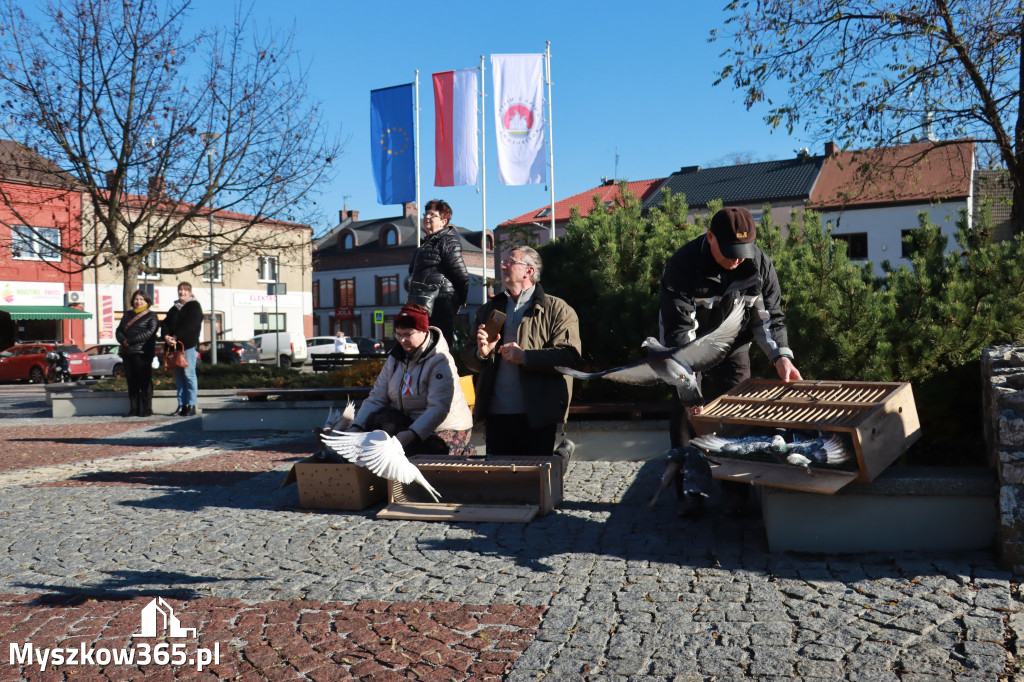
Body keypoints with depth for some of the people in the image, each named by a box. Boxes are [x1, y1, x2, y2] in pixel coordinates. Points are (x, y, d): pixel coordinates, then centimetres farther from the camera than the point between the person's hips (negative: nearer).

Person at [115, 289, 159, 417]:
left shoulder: (151, 315, 3)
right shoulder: (127, 314, 20)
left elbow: (149, 332, -11)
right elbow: (119, 331, 14)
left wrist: (130, 341, -15)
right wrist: (123, 341, -8)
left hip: (143, 352, -5)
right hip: (128, 353, 6)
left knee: (145, 382, -5)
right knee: (131, 381, 6)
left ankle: (147, 410, -1)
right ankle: (134, 409, 11)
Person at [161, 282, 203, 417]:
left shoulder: (194, 306, 2)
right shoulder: (174, 308, 22)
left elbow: (190, 325, -11)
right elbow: (166, 323, 11)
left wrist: (176, 337, -18)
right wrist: (167, 336, -9)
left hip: (189, 345, -6)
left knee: (189, 374, -10)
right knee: (178, 376, 5)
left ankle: (191, 406, -8)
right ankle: (181, 405, 8)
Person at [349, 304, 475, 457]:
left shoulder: (440, 361, -15)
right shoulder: (395, 358, 7)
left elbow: (438, 408, -26)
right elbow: (377, 397, 3)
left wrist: (411, 434, -40)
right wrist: (356, 427, -14)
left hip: (447, 429, -7)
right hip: (408, 423, 7)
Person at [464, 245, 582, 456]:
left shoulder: (557, 310, 2)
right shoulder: (490, 309, 18)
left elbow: (570, 356, -11)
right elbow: (468, 358, 18)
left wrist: (526, 356, -19)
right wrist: (481, 353, -5)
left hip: (536, 415, -4)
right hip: (496, 413, 5)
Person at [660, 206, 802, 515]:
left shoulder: (760, 264, -16)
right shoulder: (682, 265, -28)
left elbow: (769, 316, -7)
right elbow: (679, 330, -32)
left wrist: (781, 355, -24)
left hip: (732, 350, 3)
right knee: (686, 414, -3)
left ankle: (736, 490, 14)